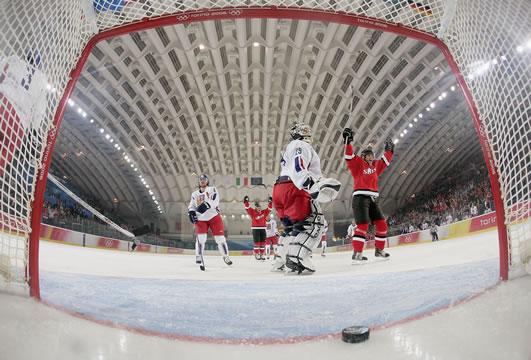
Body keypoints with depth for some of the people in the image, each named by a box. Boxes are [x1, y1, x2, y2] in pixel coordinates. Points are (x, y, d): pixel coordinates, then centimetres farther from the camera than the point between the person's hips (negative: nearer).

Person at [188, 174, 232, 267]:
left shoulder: (212, 189, 1)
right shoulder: (195, 194, 14)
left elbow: (215, 201, -15)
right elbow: (191, 206, 13)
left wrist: (206, 205, -34)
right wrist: (191, 212, -9)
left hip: (214, 217, -2)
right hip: (201, 219, 2)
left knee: (220, 238, -4)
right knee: (200, 237, -15)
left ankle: (226, 256, 10)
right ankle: (198, 257, 0)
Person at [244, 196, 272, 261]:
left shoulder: (264, 212, 9)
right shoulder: (252, 212, 0)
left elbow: (269, 208, 8)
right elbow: (247, 207, -7)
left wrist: (270, 202, -2)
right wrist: (246, 201, -17)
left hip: (263, 229, 4)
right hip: (255, 229, -4)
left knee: (263, 242, 4)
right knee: (257, 242, -6)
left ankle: (261, 254, 13)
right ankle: (256, 254, 3)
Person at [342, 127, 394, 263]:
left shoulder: (375, 165, 19)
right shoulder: (358, 164, 0)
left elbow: (385, 161, 34)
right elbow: (349, 156, -14)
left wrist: (389, 149, 33)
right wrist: (348, 141, -22)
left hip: (373, 199, 8)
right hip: (360, 197, -8)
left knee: (382, 224, 5)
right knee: (363, 225, -17)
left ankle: (379, 249, 18)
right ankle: (357, 253, -16)